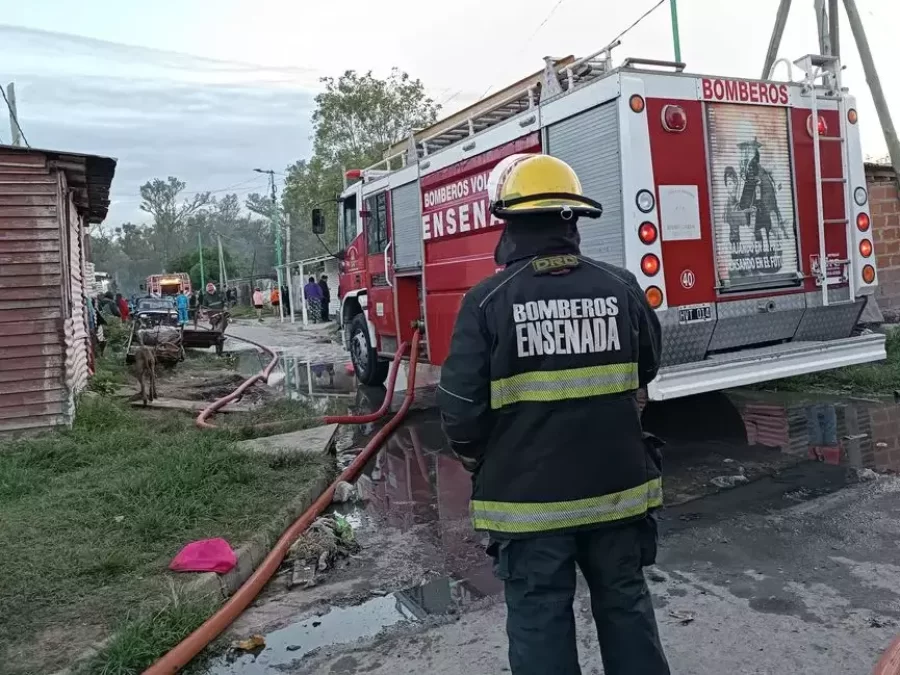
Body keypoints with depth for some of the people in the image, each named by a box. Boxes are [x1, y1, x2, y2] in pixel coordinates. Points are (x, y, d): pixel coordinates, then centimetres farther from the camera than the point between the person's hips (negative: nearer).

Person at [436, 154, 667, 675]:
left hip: (529, 496, -3)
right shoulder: (621, 287, -4)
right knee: (626, 603, 20)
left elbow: (462, 407, -13)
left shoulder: (487, 301, -15)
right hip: (617, 486, 4)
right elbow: (646, 369, 13)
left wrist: (478, 460, 8)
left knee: (540, 618, 12)